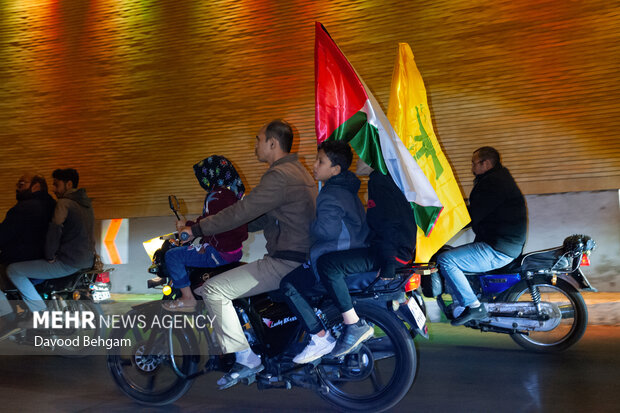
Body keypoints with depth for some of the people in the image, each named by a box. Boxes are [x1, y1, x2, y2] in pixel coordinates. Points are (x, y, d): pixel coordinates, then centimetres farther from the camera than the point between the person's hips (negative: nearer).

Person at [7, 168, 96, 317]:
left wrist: (50, 257, -12)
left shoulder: (64, 202, -12)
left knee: (13, 270, -4)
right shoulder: (86, 202, 15)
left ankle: (42, 313, -7)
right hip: (87, 261, 9)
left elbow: (55, 228, -25)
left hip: (68, 263, -9)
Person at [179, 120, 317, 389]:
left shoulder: (279, 176, -16)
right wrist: (211, 229, 20)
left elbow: (242, 211, -22)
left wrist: (196, 230, -13)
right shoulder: (297, 170, 17)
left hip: (286, 262, -11)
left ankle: (245, 359, -10)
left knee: (214, 290, -12)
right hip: (302, 257, 11)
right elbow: (265, 217, 22)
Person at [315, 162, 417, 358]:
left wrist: (387, 267, -23)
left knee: (327, 264, -23)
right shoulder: (383, 178, 18)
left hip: (393, 251, -12)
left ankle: (355, 326, -18)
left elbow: (390, 224, -21)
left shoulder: (379, 181, -14)